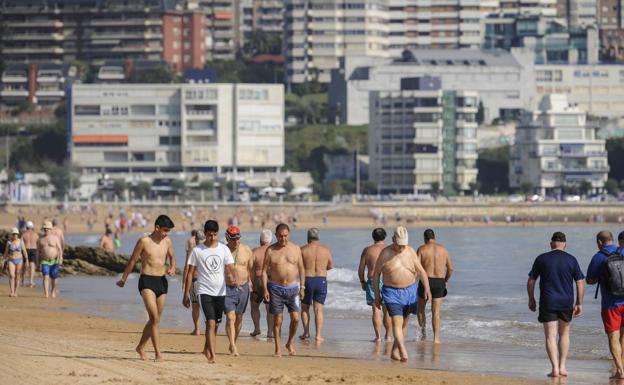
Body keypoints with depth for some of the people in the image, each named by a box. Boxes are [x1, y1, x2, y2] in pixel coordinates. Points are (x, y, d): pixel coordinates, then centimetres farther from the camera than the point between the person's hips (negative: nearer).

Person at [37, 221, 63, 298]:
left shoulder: (55, 238, -2)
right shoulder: (40, 239, 5)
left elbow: (60, 249, -3)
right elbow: (38, 251, 9)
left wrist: (60, 259, -12)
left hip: (54, 261, -1)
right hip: (45, 261, 1)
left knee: (53, 278, 7)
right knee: (45, 277, -15)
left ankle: (53, 292, 31)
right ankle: (46, 294, -22)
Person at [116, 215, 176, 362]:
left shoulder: (167, 241, 9)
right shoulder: (144, 242, -6)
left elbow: (172, 257, 25)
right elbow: (132, 261, 3)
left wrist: (172, 268, 3)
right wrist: (123, 279, 12)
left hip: (162, 282, 6)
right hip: (147, 281, -6)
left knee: (155, 319, 10)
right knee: (155, 317, -17)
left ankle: (141, 347, 29)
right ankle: (158, 353, -21)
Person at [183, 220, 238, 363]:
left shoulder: (224, 249, 5)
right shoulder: (197, 250, -1)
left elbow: (231, 268, -3)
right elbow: (190, 272, 2)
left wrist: (235, 278, -26)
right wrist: (186, 294, 1)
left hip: (220, 292, 4)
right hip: (204, 291, -4)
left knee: (215, 325, 12)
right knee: (210, 323, -16)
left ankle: (207, 350, 31)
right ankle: (212, 355, -21)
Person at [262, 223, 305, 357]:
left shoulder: (296, 249, 4)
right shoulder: (271, 250, -1)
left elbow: (301, 269, 10)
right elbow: (264, 270, 0)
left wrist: (302, 287, 4)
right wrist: (265, 289, -8)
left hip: (292, 288, 1)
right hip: (276, 288, -1)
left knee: (295, 318, -6)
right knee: (277, 320, 0)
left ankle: (290, 343, 16)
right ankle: (278, 349, 8)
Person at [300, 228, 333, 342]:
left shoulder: (303, 250, -7)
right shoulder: (325, 250, 0)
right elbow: (330, 266, 11)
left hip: (307, 280, -1)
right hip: (321, 280, 1)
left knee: (304, 308, 16)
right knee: (318, 309, 4)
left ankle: (306, 332, 16)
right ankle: (318, 335, -4)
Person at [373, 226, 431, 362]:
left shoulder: (410, 252, 0)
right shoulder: (385, 254, -8)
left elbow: (421, 271, 2)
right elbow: (376, 274, 0)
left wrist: (427, 288, -11)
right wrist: (377, 295, -2)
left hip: (409, 291, 4)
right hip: (392, 293, -4)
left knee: (404, 323, 11)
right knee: (397, 322, -16)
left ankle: (395, 351, 25)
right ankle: (403, 352, -26)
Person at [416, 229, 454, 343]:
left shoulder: (422, 249, -2)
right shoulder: (443, 249, 7)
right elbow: (450, 269, 10)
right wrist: (446, 281, 24)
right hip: (439, 282, 2)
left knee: (421, 308, 20)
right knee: (436, 312, 2)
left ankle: (423, 332, 13)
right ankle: (436, 338, -7)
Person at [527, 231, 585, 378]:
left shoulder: (542, 259, -2)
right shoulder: (571, 260, 0)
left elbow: (531, 281, 3)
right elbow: (580, 282, -1)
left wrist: (531, 299, 16)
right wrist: (579, 303, 6)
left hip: (547, 303, -2)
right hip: (566, 302, 2)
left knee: (550, 336, -1)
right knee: (564, 334, 18)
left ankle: (555, 368, -11)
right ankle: (562, 367, 16)